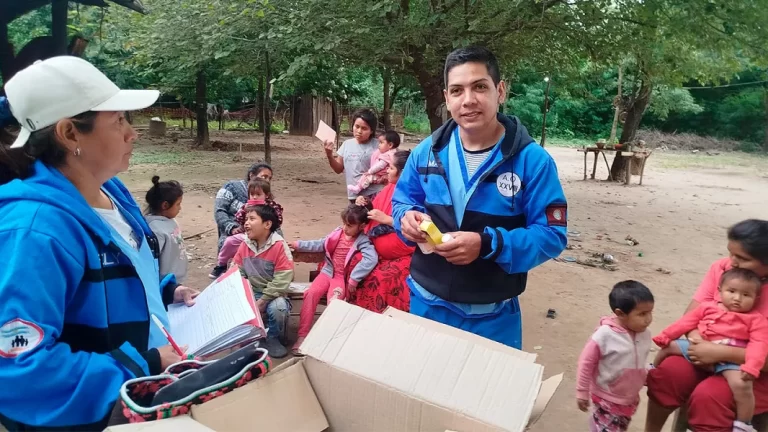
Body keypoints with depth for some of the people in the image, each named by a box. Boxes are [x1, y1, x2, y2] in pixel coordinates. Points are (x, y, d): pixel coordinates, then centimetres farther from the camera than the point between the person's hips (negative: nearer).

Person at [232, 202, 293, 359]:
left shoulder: (279, 246, -18)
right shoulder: (245, 244, 0)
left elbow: (281, 281, -20)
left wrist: (262, 301, -21)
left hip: (272, 295, -4)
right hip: (251, 292, 5)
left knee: (278, 308, -36)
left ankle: (273, 339, -2)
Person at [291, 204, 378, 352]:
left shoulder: (362, 241, -14)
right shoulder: (338, 232, 4)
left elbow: (371, 258, -33)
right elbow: (320, 244, 16)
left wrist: (354, 279, -35)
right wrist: (298, 245, 13)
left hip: (342, 277, -4)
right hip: (328, 272, 4)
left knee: (334, 301, -30)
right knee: (311, 293, -19)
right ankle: (302, 335, -16)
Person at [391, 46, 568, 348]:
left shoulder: (532, 160, -15)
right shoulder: (427, 151, -2)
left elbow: (552, 235, -15)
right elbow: (402, 199, 11)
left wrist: (488, 245, -29)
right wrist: (407, 217, -14)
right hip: (426, 303, 4)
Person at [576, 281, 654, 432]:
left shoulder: (644, 334, -9)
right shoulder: (605, 335, -27)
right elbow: (586, 362, -18)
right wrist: (582, 392, -12)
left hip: (631, 398, 6)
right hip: (607, 398, -6)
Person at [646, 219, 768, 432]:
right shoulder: (722, 268, -4)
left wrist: (719, 352, -29)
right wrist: (696, 339, -22)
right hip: (711, 354, 4)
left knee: (707, 397, -30)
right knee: (665, 374, -21)